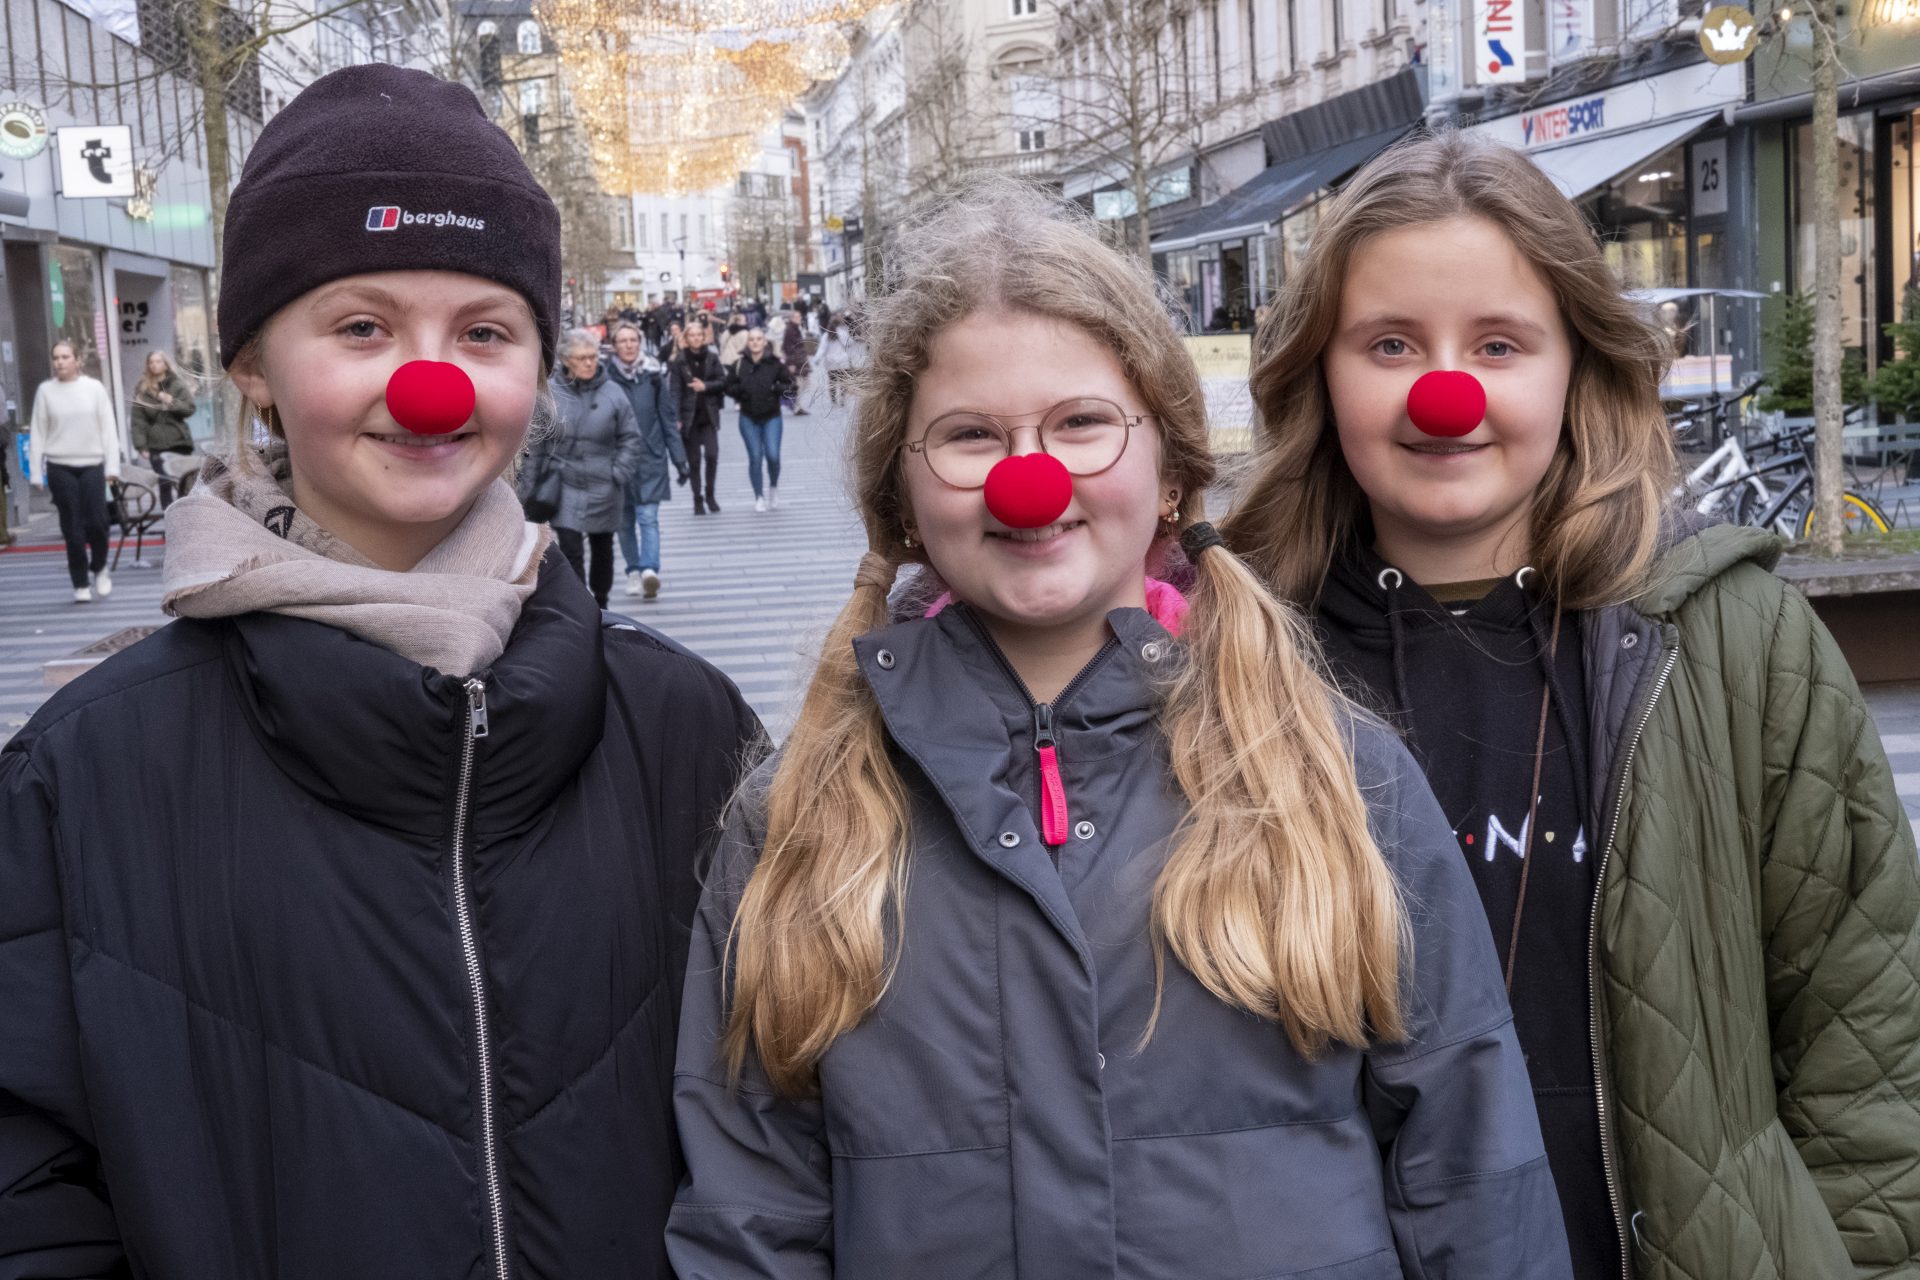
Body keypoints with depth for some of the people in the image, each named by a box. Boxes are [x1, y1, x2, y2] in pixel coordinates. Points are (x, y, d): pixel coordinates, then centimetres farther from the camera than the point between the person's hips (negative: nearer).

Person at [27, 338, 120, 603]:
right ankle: (81, 585, 8)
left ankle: (99, 569, 20)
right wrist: (35, 472, 1)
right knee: (72, 528, 0)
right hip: (60, 467, 0)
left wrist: (112, 466, -3)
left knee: (96, 521, -7)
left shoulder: (94, 387, 3)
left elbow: (108, 428, 3)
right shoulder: (46, 390, 4)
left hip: (92, 464, 0)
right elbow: (37, 432, 5)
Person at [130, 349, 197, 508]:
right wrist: (141, 445, -6)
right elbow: (138, 420, 1)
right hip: (157, 444, 0)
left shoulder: (178, 385, 6)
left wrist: (172, 402, -17)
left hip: (179, 441, 0)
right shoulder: (142, 389, 6)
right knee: (164, 482, -6)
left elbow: (190, 408, 0)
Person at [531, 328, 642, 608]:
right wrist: (533, 479, 2)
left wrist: (619, 474, -8)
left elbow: (631, 438, 1)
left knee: (602, 548, 17)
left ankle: (600, 605, 36)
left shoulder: (613, 392, -5)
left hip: (602, 488, 1)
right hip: (564, 487, -1)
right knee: (570, 550, -10)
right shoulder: (549, 393, -5)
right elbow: (536, 441, 2)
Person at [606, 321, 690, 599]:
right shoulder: (607, 377, -2)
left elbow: (669, 418, 4)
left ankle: (649, 570, -22)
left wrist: (679, 458, 1)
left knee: (648, 518, -12)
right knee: (624, 521, 9)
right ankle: (633, 571, 20)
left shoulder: (654, 375, 0)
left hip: (650, 459, -1)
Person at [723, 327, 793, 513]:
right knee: (755, 457, 0)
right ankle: (759, 497, 12)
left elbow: (789, 383, 3)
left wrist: (776, 389, -15)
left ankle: (773, 487, 19)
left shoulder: (775, 363, -4)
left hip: (772, 416, -1)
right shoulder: (740, 364, -1)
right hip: (748, 418, 1)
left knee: (773, 455, -9)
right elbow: (729, 386, 7)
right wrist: (740, 390, -13)